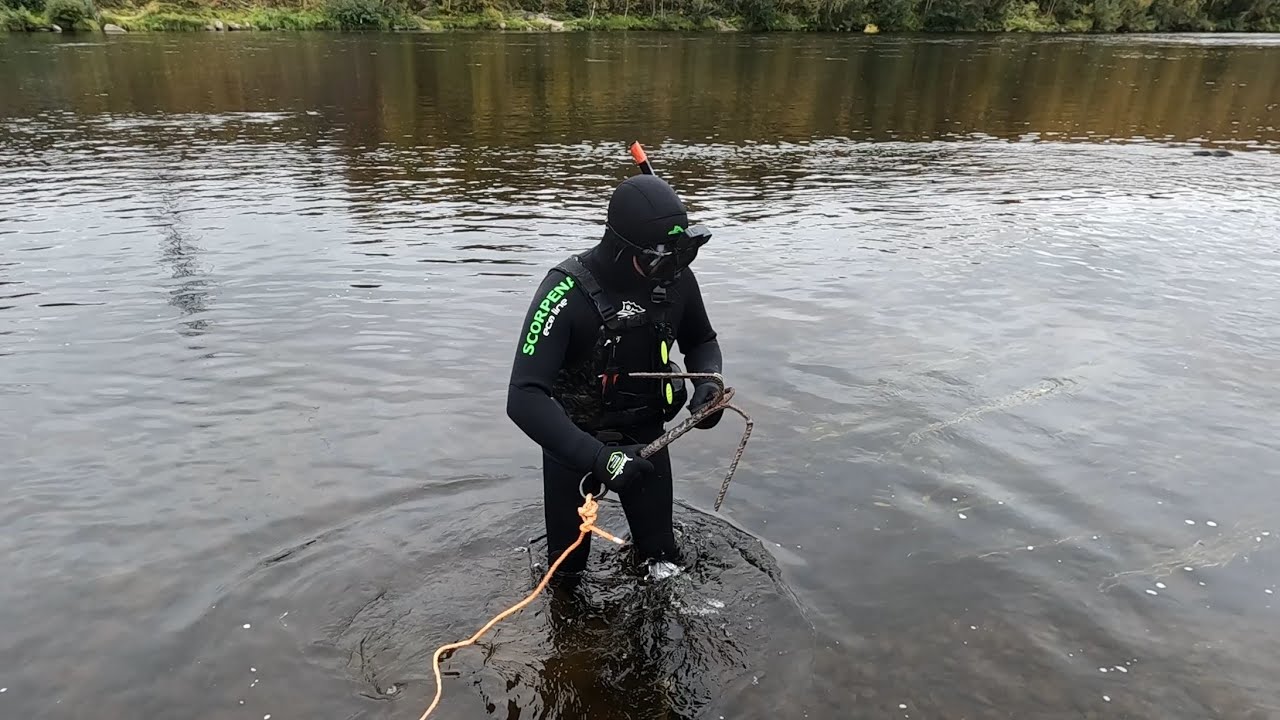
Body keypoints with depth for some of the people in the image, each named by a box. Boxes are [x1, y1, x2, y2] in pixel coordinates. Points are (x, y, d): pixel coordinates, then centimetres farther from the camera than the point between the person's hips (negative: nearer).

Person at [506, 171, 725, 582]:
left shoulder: (675, 276, -15)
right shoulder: (568, 292, -32)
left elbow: (701, 341, 5)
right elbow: (524, 399, -37)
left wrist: (708, 385, -16)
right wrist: (597, 457, -46)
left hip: (645, 434, 4)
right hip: (574, 440, -3)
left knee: (662, 558, 15)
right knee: (568, 565, 14)